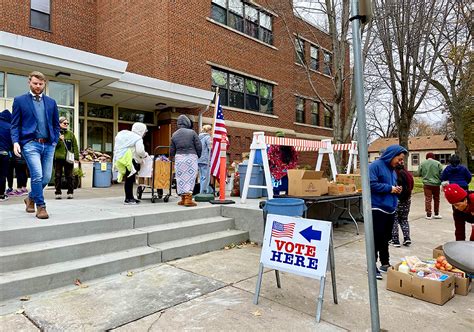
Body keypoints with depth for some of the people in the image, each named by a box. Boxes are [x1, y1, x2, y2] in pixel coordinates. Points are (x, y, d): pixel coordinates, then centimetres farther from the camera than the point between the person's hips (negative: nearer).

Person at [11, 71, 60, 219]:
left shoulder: (51, 102, 15)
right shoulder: (19, 100, 7)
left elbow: (56, 124, 18)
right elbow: (15, 124, 4)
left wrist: (55, 141, 6)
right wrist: (16, 142, -9)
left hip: (48, 144, 4)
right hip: (30, 143, -3)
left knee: (46, 177, 5)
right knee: (37, 175, -14)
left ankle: (31, 198, 31)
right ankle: (41, 206, -1)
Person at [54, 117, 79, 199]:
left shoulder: (71, 134, 10)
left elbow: (75, 146, 8)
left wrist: (76, 156, 1)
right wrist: (59, 139, -19)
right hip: (58, 158, -1)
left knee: (69, 176, 4)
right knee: (58, 176, 4)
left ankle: (70, 192, 10)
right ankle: (58, 193, 12)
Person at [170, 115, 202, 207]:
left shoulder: (174, 135, 6)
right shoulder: (192, 132, -5)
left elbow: (172, 151, 9)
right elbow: (199, 147, -4)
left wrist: (173, 156, 30)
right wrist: (198, 156, 13)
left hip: (179, 158, 3)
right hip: (191, 157, -3)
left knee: (181, 178, 10)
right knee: (190, 177, 1)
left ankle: (183, 198, 15)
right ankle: (188, 199, -3)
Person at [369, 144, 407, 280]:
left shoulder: (392, 169, 16)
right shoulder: (375, 166, -12)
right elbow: (372, 184, -23)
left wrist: (397, 190, 4)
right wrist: (390, 188, -16)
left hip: (390, 209, 9)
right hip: (377, 209, -9)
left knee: (385, 238, 17)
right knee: (376, 238, -4)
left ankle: (385, 263, 28)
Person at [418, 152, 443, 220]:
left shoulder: (422, 163, -2)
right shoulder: (438, 163, -4)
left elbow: (419, 173, 3)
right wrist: (441, 181, 8)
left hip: (427, 184, 0)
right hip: (436, 184, 0)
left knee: (428, 199, 3)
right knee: (436, 199, 14)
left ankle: (428, 215, 2)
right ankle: (436, 214, 24)